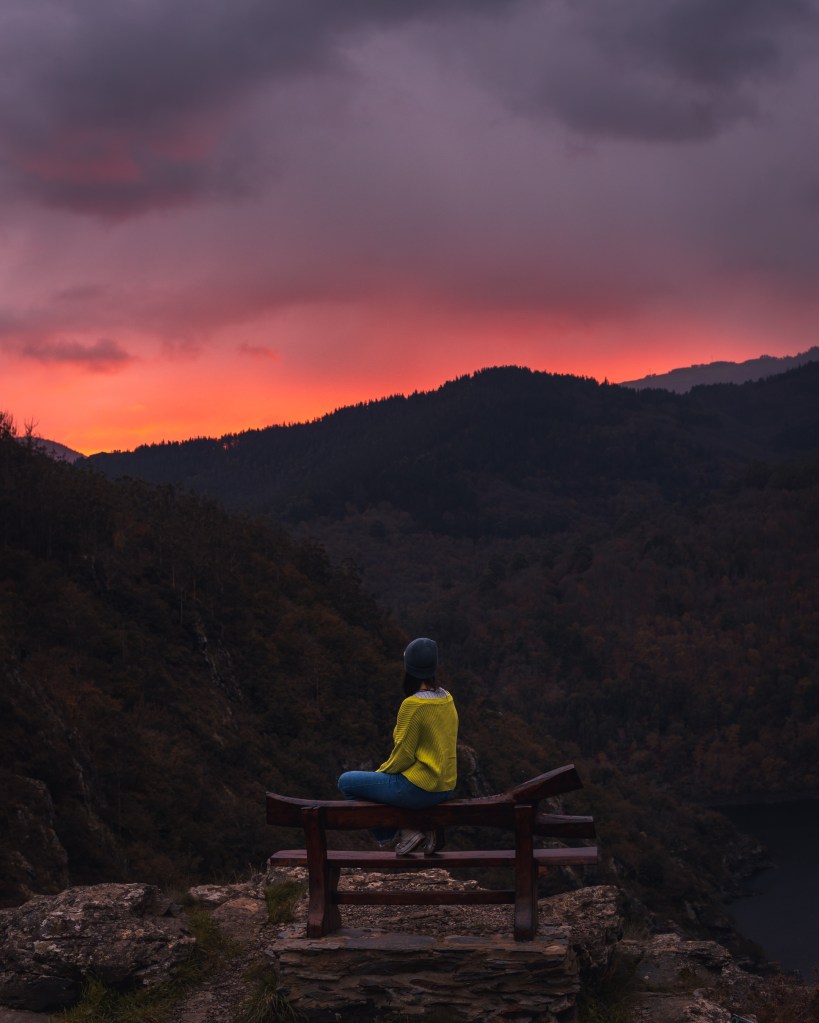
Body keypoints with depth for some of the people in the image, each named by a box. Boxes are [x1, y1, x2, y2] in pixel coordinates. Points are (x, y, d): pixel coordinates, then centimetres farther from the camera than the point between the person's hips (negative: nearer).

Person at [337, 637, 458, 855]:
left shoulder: (413, 705, -19)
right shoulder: (447, 700, 6)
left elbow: (404, 754, -16)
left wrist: (382, 771, 3)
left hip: (419, 789, -8)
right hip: (445, 788, 8)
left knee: (347, 781, 4)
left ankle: (391, 835, 3)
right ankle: (424, 829, 15)